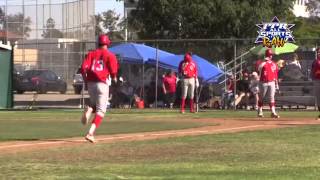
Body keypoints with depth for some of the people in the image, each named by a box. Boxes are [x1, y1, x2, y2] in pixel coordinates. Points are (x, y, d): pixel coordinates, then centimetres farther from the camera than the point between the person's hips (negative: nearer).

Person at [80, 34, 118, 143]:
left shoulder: (91, 54, 9)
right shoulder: (110, 55, 1)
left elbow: (84, 68, -2)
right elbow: (113, 70, -8)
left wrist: (85, 79, 12)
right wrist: (114, 78, 13)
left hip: (90, 83, 4)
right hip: (102, 84, -4)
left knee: (94, 103, 28)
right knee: (100, 110, 0)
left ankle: (88, 110, -9)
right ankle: (91, 133, -16)